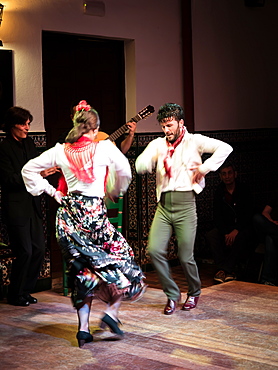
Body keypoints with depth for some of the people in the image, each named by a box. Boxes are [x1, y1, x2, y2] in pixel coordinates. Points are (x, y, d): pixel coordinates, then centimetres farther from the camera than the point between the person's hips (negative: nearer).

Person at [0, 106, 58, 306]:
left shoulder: (28, 142, 11)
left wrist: (49, 166, 2)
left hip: (33, 205, 8)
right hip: (16, 207, -8)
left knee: (39, 249, 8)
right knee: (25, 251, -4)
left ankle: (25, 290, 23)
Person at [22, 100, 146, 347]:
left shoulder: (60, 151, 4)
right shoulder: (104, 147, -5)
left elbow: (29, 169, 8)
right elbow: (125, 172, 3)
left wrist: (51, 191, 12)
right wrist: (113, 192, 20)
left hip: (69, 213, 4)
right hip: (94, 213, -4)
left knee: (82, 268, 13)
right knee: (122, 259, 12)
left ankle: (83, 328, 11)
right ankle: (112, 312, -2)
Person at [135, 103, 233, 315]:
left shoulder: (193, 141, 1)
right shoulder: (158, 144, 12)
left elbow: (225, 148, -11)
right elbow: (140, 167, 1)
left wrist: (205, 168, -13)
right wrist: (153, 158, -18)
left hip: (185, 204, -3)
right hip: (163, 205, 4)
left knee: (185, 257, 0)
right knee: (155, 250, -10)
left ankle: (194, 293, 29)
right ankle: (172, 294, 10)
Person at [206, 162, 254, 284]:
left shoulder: (244, 190, -4)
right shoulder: (219, 192, 3)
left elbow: (248, 214, -10)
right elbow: (217, 217, -3)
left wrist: (236, 231, -25)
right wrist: (226, 233, -20)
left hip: (243, 227, -3)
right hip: (225, 227, 3)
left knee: (241, 237, -37)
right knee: (210, 236, -26)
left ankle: (225, 269, -33)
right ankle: (229, 270, -31)